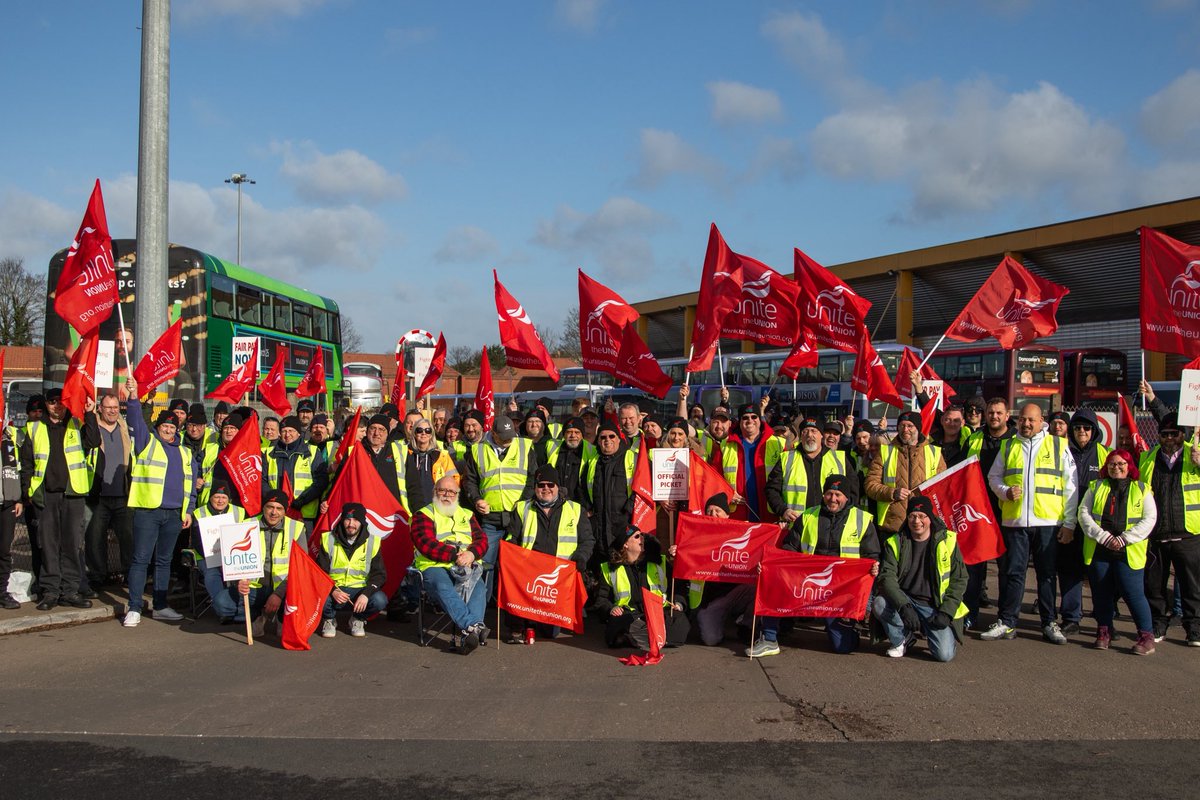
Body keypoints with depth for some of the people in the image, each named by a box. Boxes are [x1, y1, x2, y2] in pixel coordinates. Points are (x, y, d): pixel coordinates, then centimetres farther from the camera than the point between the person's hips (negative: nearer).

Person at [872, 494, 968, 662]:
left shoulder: (947, 541, -2)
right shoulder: (895, 543, -1)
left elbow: (959, 580, 0)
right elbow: (887, 577, -12)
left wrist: (946, 612, -11)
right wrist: (904, 606, -29)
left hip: (935, 606, -1)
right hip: (903, 600, 1)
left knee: (944, 654, -21)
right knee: (879, 604, -30)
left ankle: (927, 629, 15)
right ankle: (901, 639, -1)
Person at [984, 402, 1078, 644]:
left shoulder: (1058, 445, 6)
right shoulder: (1008, 447, 11)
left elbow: (1070, 486, 4)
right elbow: (993, 477, 16)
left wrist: (1069, 522, -2)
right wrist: (1005, 491, -7)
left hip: (1049, 522, -1)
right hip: (1014, 521, 1)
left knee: (1047, 574, 6)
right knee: (1012, 572, 3)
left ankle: (1049, 624, 16)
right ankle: (1007, 623, 10)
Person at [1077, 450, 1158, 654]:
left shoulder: (1142, 490, 8)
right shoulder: (1096, 487, 12)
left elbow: (1149, 519, -1)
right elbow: (1084, 513, 2)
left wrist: (1124, 539, -12)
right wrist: (1104, 537, -11)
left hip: (1129, 553, -2)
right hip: (1098, 551, 3)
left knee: (1133, 593, -8)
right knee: (1101, 592, 7)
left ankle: (1146, 636, 3)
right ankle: (1104, 632, 20)